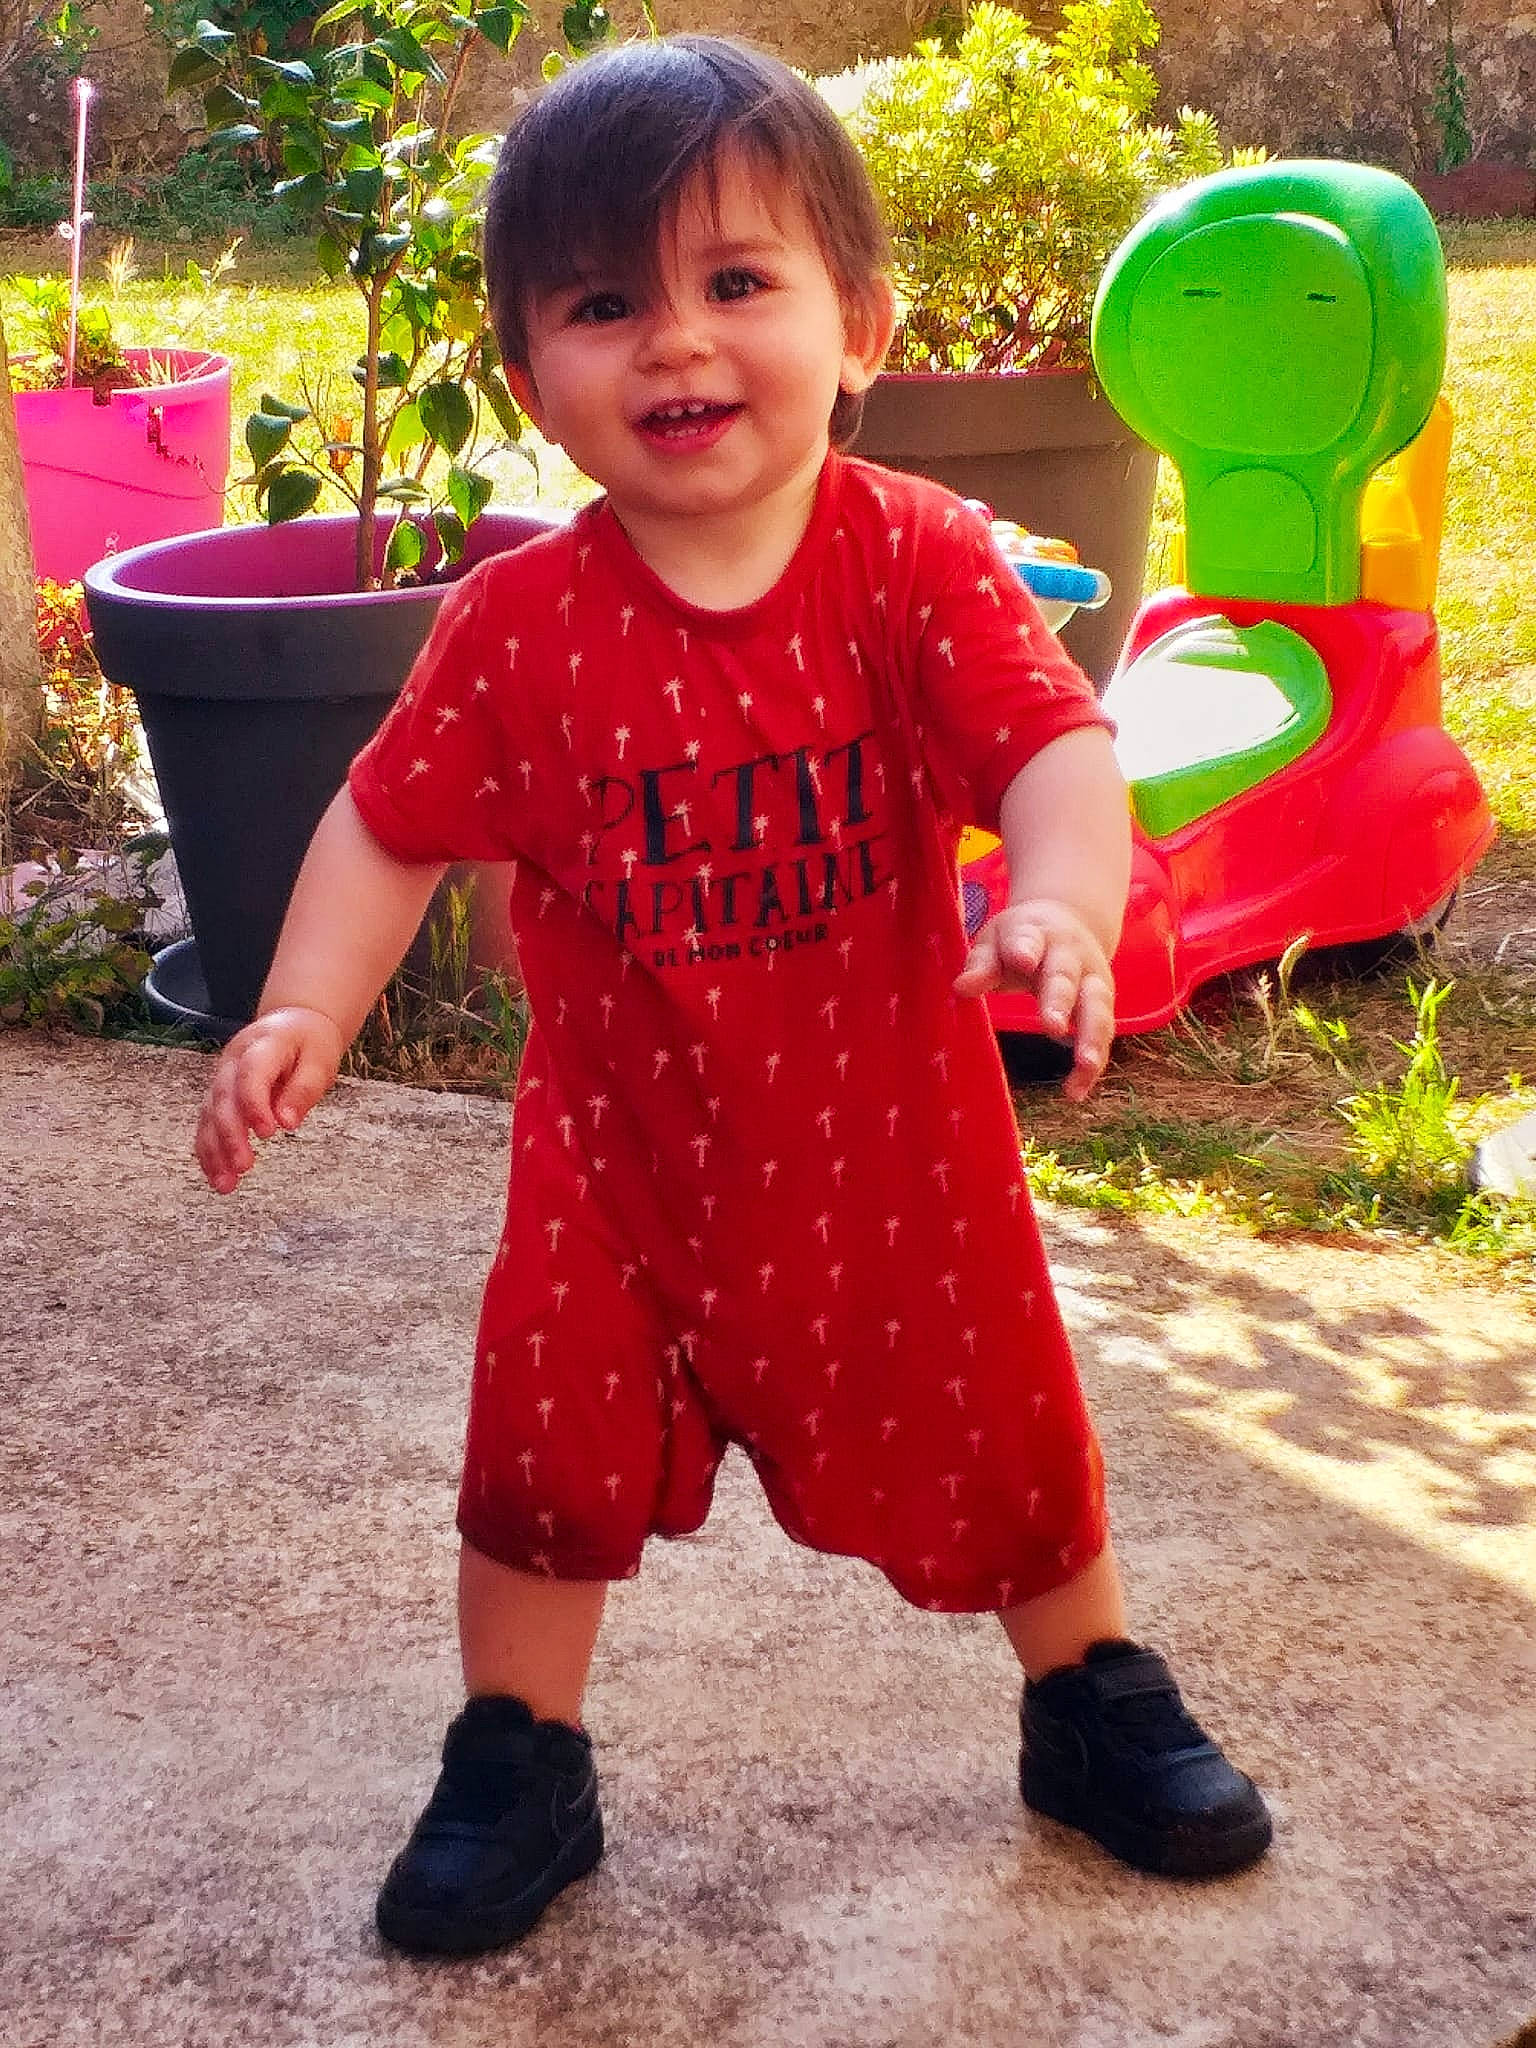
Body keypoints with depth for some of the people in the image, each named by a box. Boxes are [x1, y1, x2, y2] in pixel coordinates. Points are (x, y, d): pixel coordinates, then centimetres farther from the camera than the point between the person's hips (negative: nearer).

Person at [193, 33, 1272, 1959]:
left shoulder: (917, 558, -16)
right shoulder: (518, 621, -12)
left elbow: (1055, 739, -25)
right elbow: (392, 823, -3)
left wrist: (1060, 902, -45)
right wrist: (303, 1016, -15)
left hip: (892, 1135, 0)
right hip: (620, 1155, 1)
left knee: (996, 1440, 15)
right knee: (546, 1461, 7)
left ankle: (1098, 1708, 41)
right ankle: (515, 1767, 31)